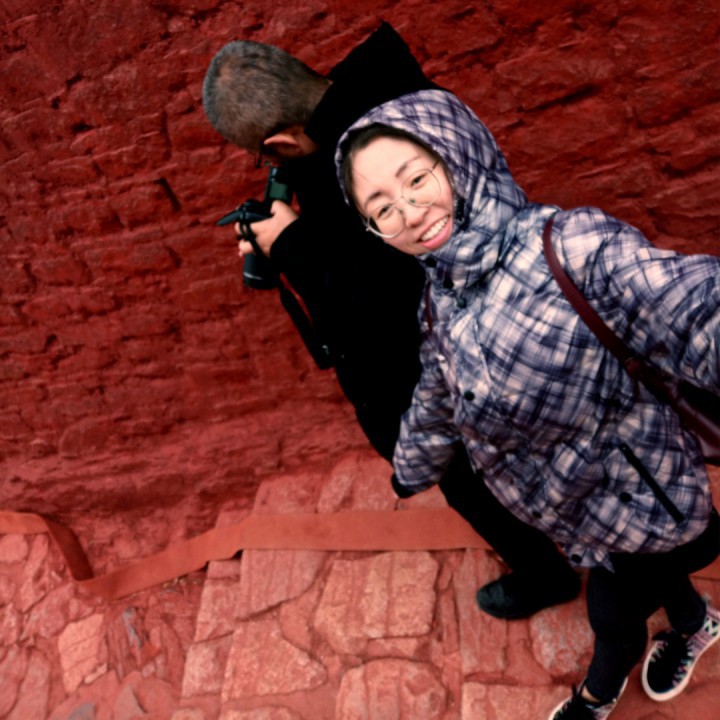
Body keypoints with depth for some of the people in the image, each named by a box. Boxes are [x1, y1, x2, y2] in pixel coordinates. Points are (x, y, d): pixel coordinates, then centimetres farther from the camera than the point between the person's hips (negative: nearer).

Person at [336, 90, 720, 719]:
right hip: (573, 505, 6)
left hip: (639, 498, -5)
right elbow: (438, 401, 12)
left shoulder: (570, 247, -31)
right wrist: (413, 468, 28)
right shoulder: (439, 300, -7)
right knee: (647, 578, 31)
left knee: (613, 614, 21)